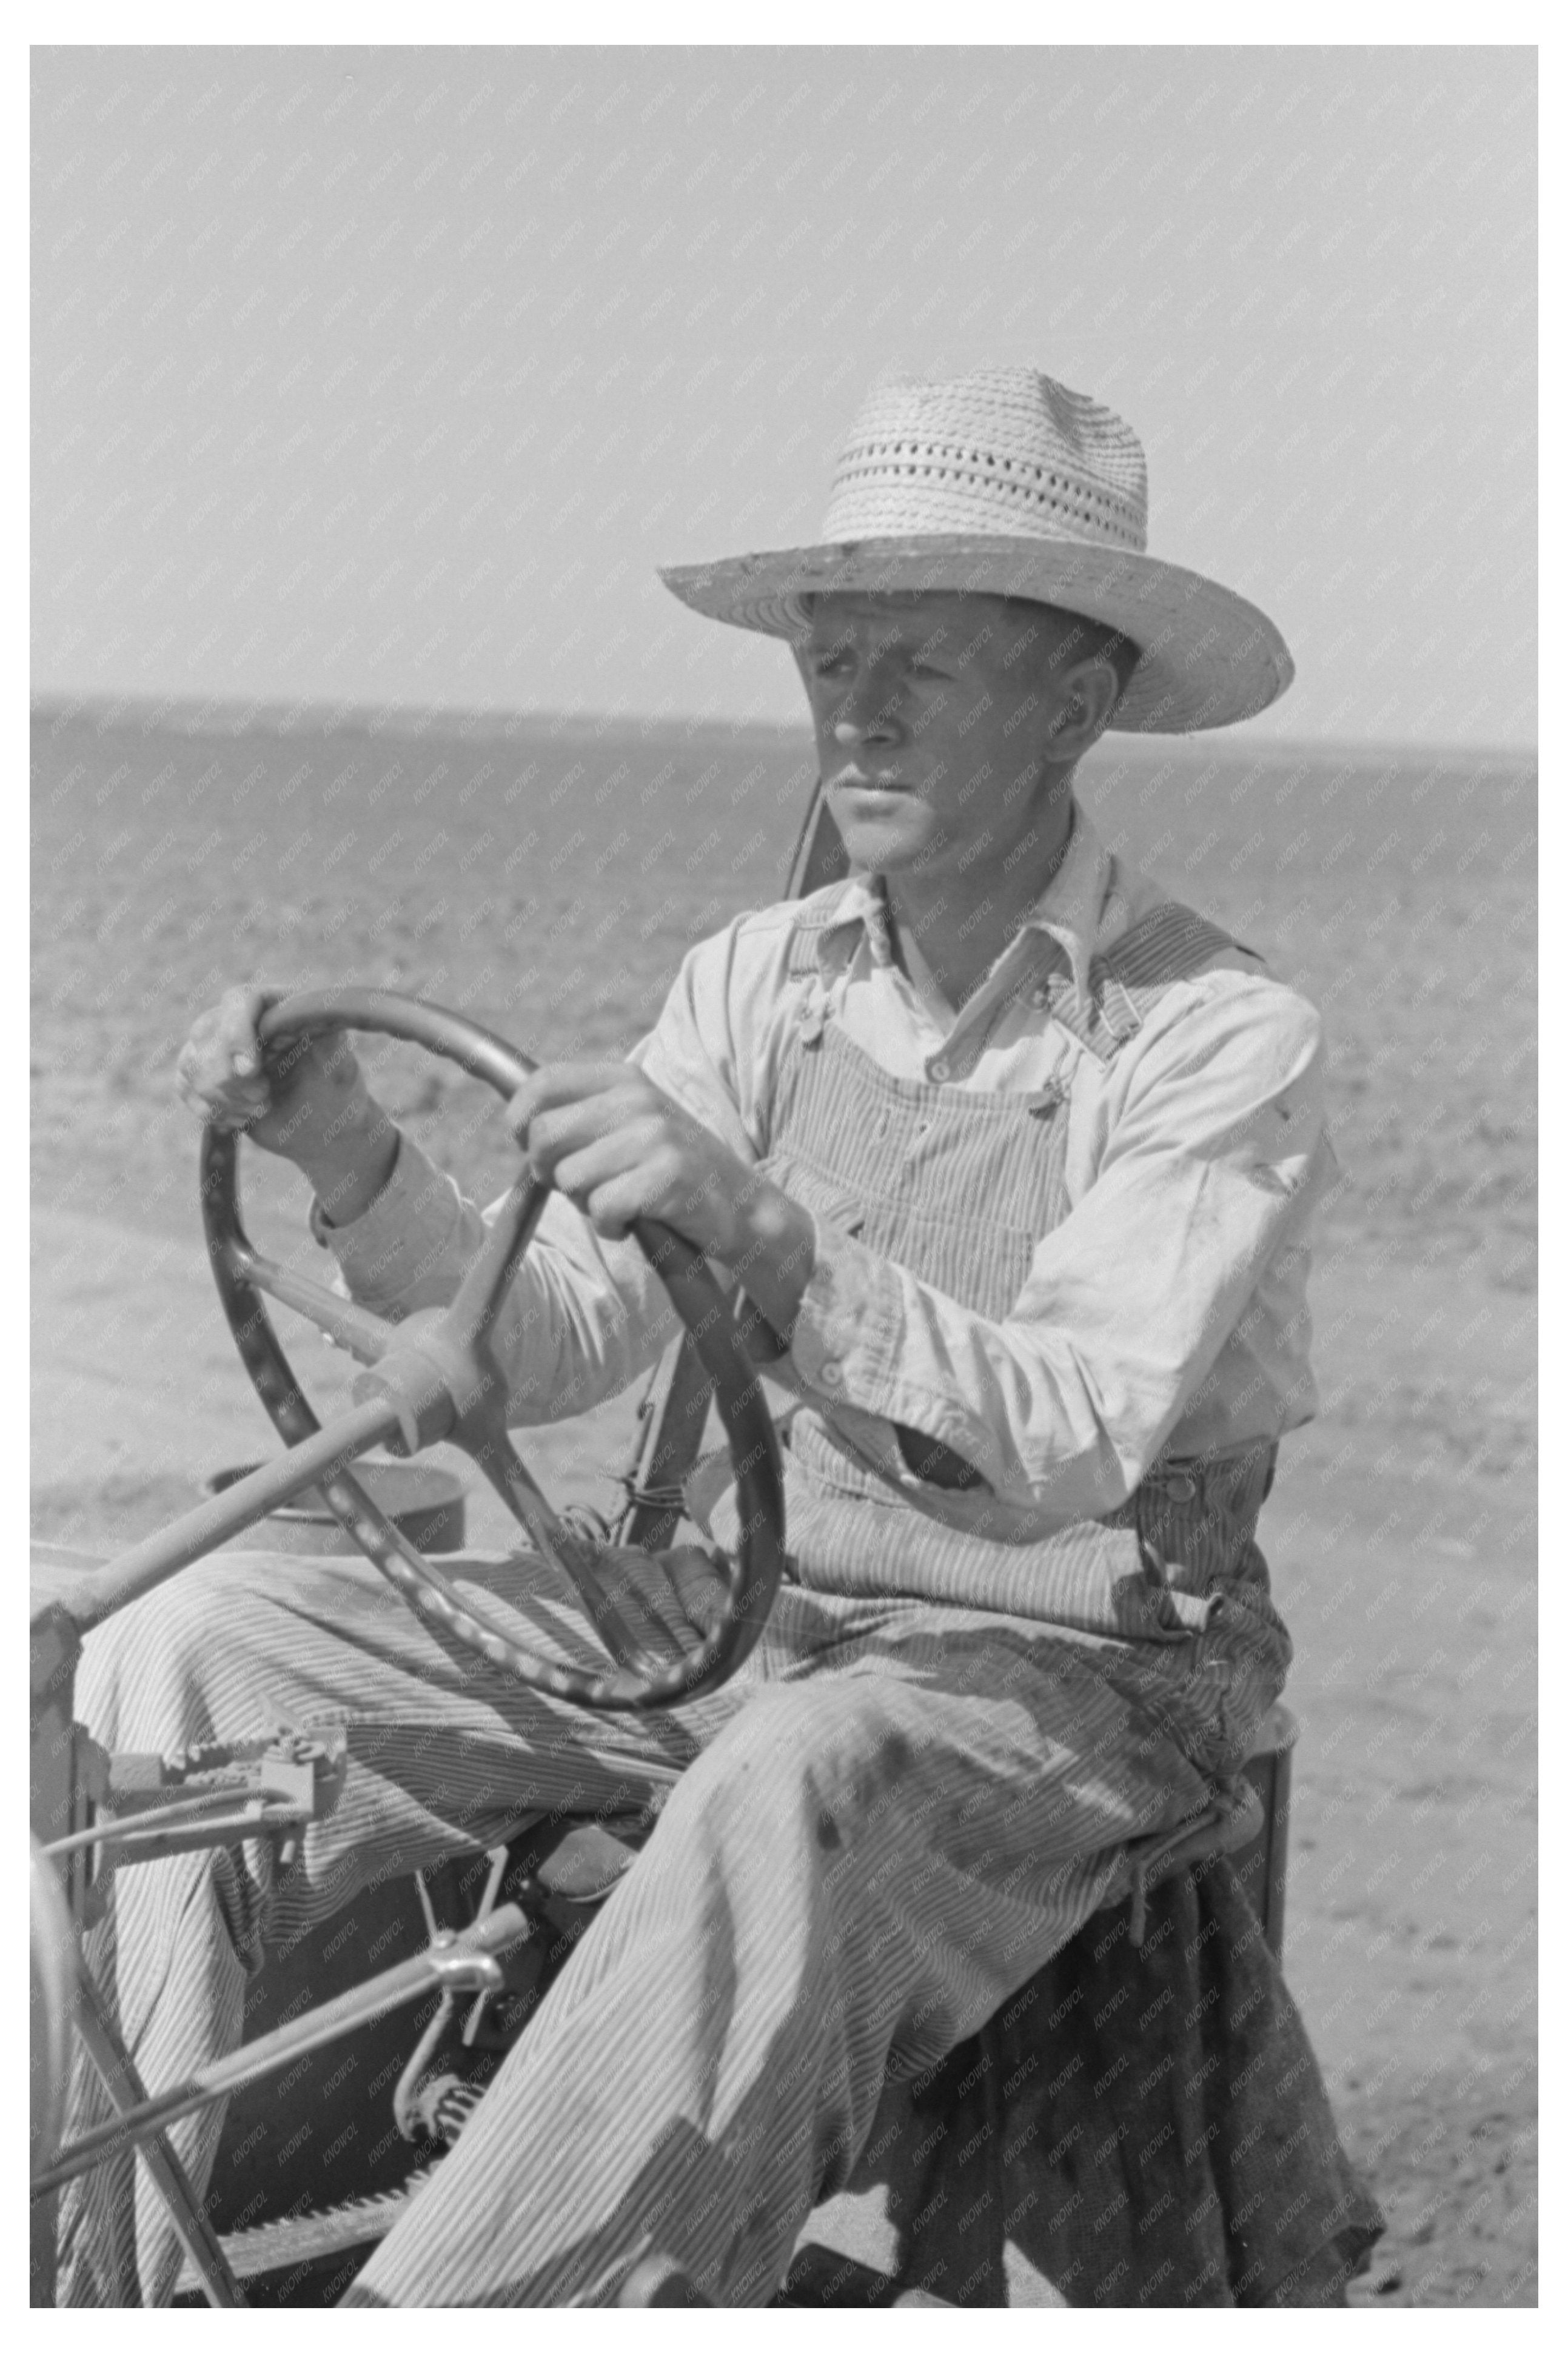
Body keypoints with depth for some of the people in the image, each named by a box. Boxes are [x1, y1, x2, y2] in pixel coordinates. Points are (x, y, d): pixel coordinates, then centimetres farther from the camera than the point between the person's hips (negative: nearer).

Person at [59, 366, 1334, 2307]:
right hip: (741, 1611, 6)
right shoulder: (759, 980, 4)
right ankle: (106, 2289, -10)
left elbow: (1066, 1453, -27)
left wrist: (767, 1243, -42)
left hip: (1057, 1675, -6)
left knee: (790, 1797, -41)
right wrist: (349, 1159, -19)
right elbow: (551, 1341, -1)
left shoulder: (1218, 1040, -14)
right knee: (190, 1653, -9)